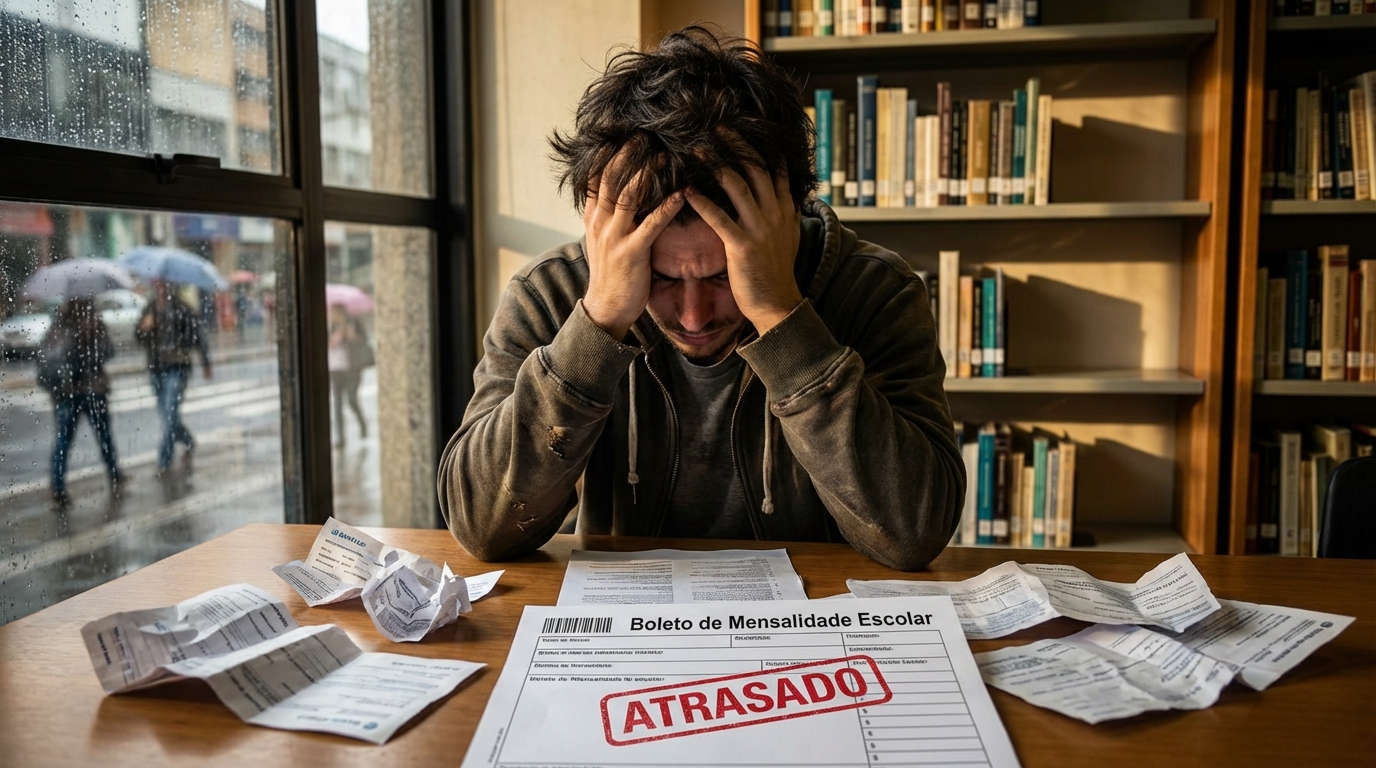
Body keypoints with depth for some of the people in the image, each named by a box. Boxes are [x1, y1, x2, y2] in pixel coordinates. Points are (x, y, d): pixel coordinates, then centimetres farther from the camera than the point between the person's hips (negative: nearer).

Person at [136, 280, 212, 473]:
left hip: (177, 368, -6)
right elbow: (139, 337, 12)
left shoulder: (182, 310, -8)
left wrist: (205, 363, 0)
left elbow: (199, 336, -3)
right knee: (166, 415, 14)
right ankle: (189, 442, 38)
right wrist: (143, 328, -10)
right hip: (156, 369, 6)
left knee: (170, 414, -10)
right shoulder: (150, 309, 7)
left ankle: (164, 461, -5)